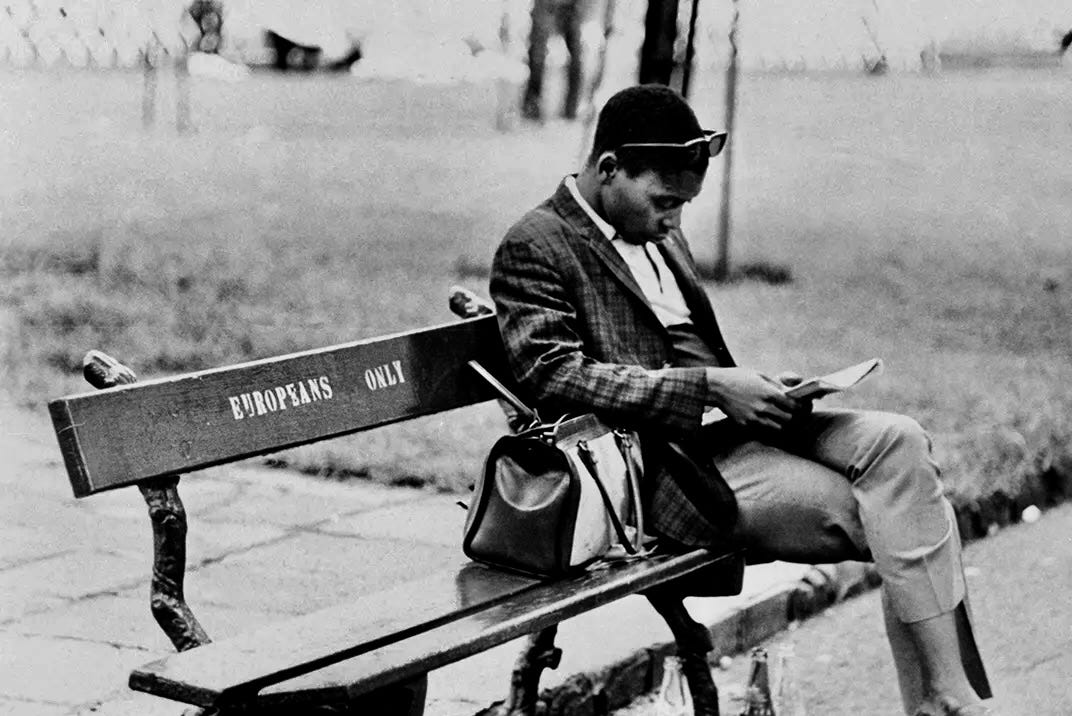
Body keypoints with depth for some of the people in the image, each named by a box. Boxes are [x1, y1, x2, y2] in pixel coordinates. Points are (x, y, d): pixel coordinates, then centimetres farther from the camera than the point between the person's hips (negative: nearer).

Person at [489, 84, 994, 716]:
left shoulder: (660, 236, 21)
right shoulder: (535, 246, -5)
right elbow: (554, 377, -18)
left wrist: (756, 386, 8)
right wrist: (711, 388, -21)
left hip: (724, 425, 8)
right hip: (667, 464, -8)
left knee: (899, 440, -16)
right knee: (884, 515, -20)